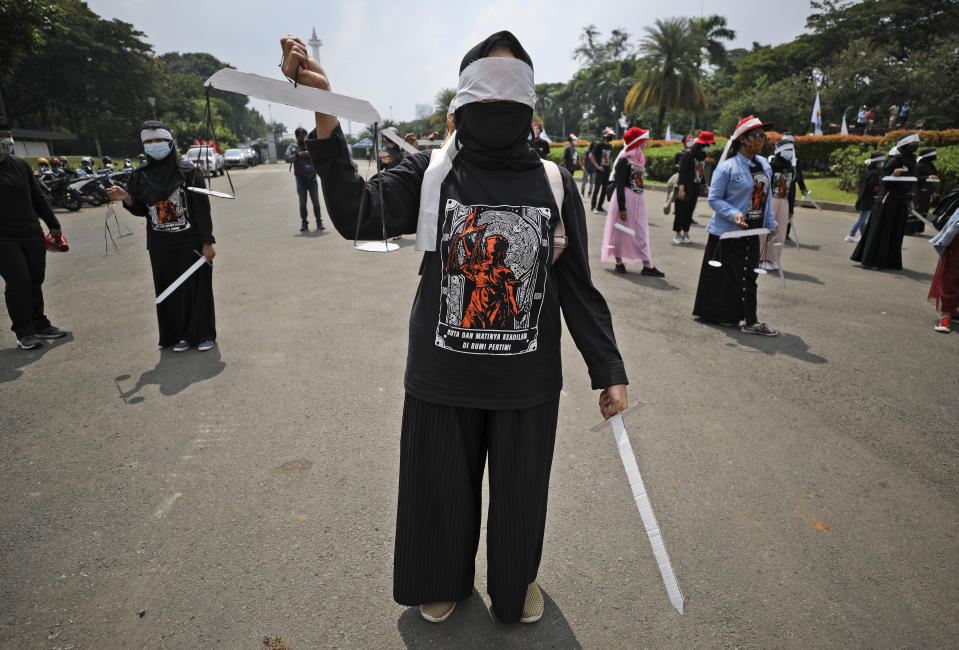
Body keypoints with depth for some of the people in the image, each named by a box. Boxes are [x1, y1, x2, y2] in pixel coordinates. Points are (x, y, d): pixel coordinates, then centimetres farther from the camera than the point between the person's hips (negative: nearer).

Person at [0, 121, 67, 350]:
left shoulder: (20, 165, 11)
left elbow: (38, 198, 17)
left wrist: (53, 225, 18)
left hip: (32, 235, 5)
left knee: (35, 281, 9)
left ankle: (39, 325, 21)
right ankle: (23, 333, 0)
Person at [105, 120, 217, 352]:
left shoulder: (188, 171, -6)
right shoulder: (141, 175, 6)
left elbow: (202, 209, -7)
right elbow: (141, 210, 11)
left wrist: (207, 242, -10)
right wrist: (126, 198, -11)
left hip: (190, 242, -4)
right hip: (160, 245, 4)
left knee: (197, 285, 1)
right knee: (169, 290, 8)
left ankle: (205, 334, 14)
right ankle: (182, 335, 21)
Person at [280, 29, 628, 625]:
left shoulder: (554, 183, 0)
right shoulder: (430, 171, -2)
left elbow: (578, 286, 2)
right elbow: (359, 217, -17)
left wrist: (609, 371, 1)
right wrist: (325, 115, -28)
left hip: (528, 382, 1)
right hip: (442, 379, 0)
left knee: (520, 494, 18)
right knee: (441, 490, 17)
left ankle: (518, 580, 51)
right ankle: (446, 581, 49)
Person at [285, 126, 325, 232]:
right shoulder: (292, 146, 7)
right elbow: (286, 158, -5)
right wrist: (297, 155, -18)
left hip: (312, 177, 0)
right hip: (300, 178, 0)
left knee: (316, 202, 2)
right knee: (302, 203, 4)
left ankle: (319, 222, 8)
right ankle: (304, 223, 9)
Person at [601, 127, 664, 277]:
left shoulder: (639, 159, 12)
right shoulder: (624, 160, -13)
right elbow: (620, 185, -16)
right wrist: (622, 208, -20)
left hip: (638, 199, 8)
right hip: (626, 198, -8)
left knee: (641, 232, 7)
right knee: (621, 231, 4)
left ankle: (647, 266, 9)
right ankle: (619, 262, 18)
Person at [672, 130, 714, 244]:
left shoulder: (702, 155, 13)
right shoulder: (687, 154, -11)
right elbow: (682, 171, -15)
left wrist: (705, 185, 16)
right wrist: (681, 188, -21)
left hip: (695, 187, 7)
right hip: (686, 186, -7)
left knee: (690, 210, 8)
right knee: (681, 210, -3)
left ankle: (686, 233, 14)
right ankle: (678, 234, 4)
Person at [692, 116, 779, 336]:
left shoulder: (764, 165, 11)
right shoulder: (727, 167, -12)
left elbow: (766, 196, 19)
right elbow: (714, 199, -12)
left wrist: (770, 224, 19)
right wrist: (734, 214, -26)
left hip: (752, 232, 7)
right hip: (727, 233, -7)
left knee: (748, 276, 8)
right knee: (725, 275, -1)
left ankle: (750, 321, 15)